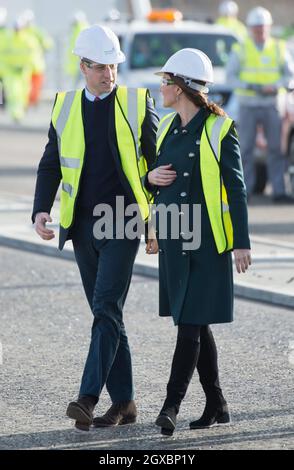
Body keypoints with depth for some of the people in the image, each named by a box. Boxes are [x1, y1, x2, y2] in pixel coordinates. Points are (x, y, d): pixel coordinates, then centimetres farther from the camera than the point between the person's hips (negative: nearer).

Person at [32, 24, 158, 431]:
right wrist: (42, 210, -4)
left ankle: (88, 398, -21)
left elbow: (158, 161, 4)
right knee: (107, 314, 8)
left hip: (123, 224, -4)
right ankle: (123, 403, 14)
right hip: (82, 226, 4)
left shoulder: (138, 102, 0)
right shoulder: (65, 106, 8)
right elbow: (51, 165, 11)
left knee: (107, 308, -15)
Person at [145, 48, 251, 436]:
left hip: (207, 241, -7)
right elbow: (157, 183, 20)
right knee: (195, 323, 10)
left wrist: (241, 242, -12)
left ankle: (172, 405, -12)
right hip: (174, 240, 7)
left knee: (191, 323, -10)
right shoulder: (166, 128, 12)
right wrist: (152, 178, -4)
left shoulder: (219, 129, -8)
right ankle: (216, 405, 18)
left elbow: (236, 188, -8)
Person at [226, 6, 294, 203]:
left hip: (272, 106, 1)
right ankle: (244, 190, 0)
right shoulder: (240, 50, 5)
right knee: (245, 148, -4)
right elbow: (231, 76, 0)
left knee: (276, 148, -3)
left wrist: (275, 86, -14)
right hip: (248, 106, -1)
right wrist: (251, 86, -16)